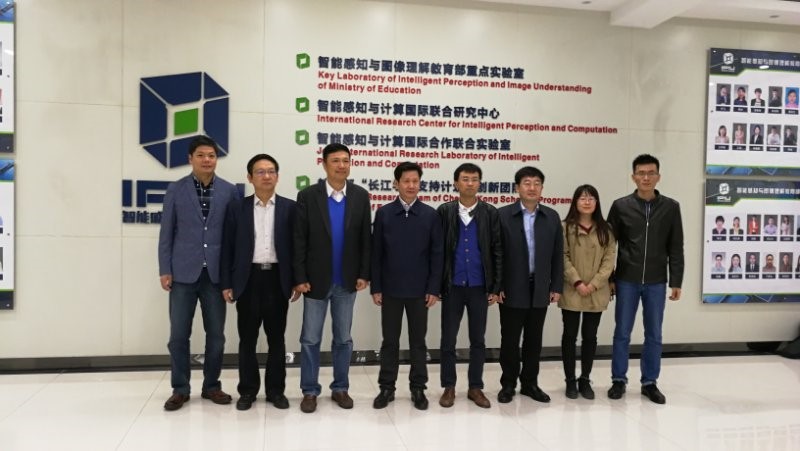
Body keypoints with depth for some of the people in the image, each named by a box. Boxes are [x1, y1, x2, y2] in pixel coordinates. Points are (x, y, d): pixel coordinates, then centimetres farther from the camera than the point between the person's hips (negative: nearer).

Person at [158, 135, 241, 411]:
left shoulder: (229, 191, 3)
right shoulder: (176, 190, 3)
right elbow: (166, 233, 3)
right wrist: (165, 270, -2)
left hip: (216, 273, 1)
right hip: (183, 273, 0)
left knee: (216, 334, 7)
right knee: (179, 334, 4)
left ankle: (211, 386, 22)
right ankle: (180, 389, 18)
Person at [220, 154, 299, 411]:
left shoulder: (290, 207, 4)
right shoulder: (237, 208, 4)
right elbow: (228, 247, 3)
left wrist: (297, 281, 0)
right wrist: (226, 283, -1)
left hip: (278, 279, 0)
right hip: (248, 279, 0)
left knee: (276, 338, 8)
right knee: (247, 339, 7)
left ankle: (276, 390, 20)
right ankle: (247, 391, 19)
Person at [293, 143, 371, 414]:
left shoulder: (361, 196, 0)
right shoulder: (307, 196, -6)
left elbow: (365, 238, 2)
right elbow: (299, 240, -6)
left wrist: (364, 274, -2)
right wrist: (299, 278, -10)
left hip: (347, 281, 2)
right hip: (316, 280, -2)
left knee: (343, 338, 12)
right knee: (310, 339, 6)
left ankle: (340, 388, 25)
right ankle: (310, 391, 19)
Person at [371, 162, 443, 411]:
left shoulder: (430, 215, -1)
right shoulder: (383, 213, 0)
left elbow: (437, 254, 0)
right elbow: (376, 253, 1)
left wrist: (434, 289, -5)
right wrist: (375, 287, -2)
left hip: (420, 290, 0)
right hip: (390, 289, 0)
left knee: (418, 341, 9)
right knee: (390, 341, 9)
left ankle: (418, 388, 21)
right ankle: (387, 388, 20)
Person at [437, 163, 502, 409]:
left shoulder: (490, 213, 1)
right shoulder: (444, 211, 0)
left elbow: (497, 251, 1)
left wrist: (496, 287, -3)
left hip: (479, 287, 1)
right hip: (452, 286, 0)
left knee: (478, 340, 9)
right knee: (448, 339, 6)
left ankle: (475, 387, 22)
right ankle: (449, 386, 20)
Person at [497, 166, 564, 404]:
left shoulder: (552, 217, 6)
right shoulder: (503, 214, -5)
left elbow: (557, 255, 7)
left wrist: (557, 286, 3)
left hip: (540, 289, 3)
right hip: (512, 289, -3)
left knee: (534, 339, 12)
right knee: (510, 339, 6)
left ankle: (530, 383, 25)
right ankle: (508, 383, 20)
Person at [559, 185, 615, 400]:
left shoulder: (605, 230, 6)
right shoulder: (565, 227, -1)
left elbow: (609, 259, 1)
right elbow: (563, 257, -6)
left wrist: (594, 284, -10)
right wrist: (577, 282, -15)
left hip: (596, 293, 2)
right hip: (571, 291, -2)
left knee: (590, 336, 9)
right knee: (570, 335, 5)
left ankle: (585, 379, 20)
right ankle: (570, 380, 15)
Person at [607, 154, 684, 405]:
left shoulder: (670, 207, 2)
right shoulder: (621, 206, -1)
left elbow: (676, 248, 3)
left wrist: (676, 282, 0)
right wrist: (608, 279, -1)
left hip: (656, 283, 1)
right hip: (626, 281, -1)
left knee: (654, 335, 8)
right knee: (622, 333, 7)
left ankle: (649, 383, 21)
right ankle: (619, 380, 20)